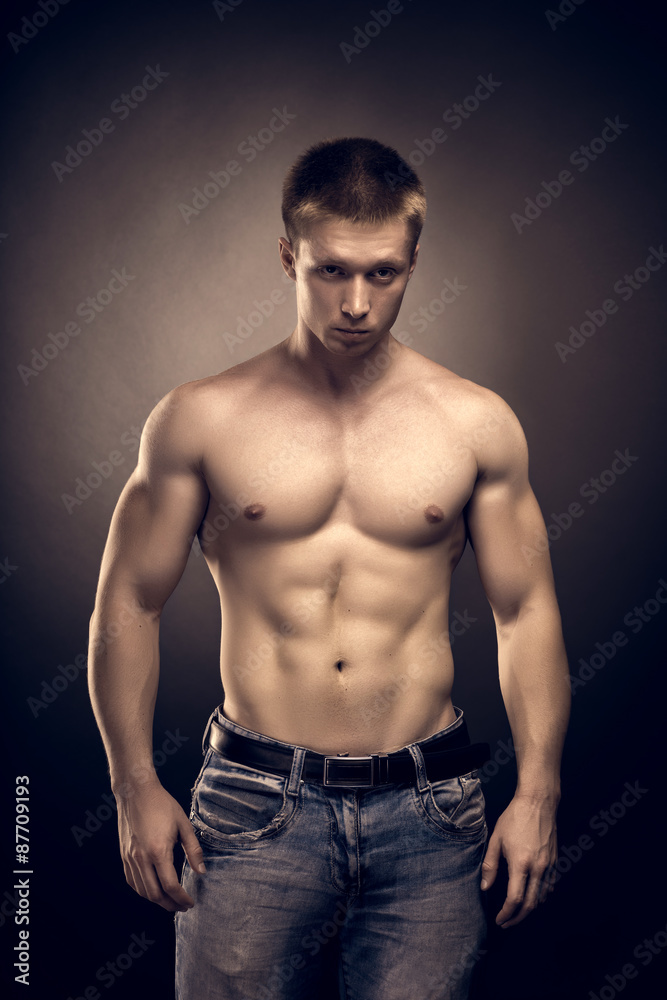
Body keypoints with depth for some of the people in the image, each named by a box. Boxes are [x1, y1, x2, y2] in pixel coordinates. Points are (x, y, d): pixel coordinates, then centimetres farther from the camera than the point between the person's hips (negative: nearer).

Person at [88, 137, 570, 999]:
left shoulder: (477, 424, 3)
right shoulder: (199, 420, 0)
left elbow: (527, 612, 6)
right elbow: (128, 604, 4)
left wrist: (537, 790, -1)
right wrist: (135, 787, -1)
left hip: (427, 814, 1)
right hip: (257, 809, 0)